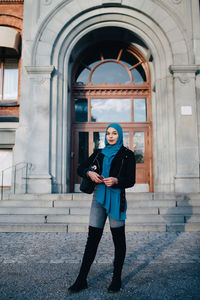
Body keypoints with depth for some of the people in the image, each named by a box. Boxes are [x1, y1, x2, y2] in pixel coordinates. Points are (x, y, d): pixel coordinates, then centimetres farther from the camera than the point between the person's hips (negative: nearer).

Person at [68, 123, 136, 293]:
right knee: (92, 238, 4)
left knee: (118, 238, 4)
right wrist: (89, 173, -5)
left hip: (116, 197, -3)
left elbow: (131, 181, -2)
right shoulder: (99, 154, 15)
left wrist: (116, 180, -22)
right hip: (99, 197, 3)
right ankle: (82, 279, 13)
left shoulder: (127, 155, 4)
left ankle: (117, 279, 19)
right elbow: (80, 169, 17)